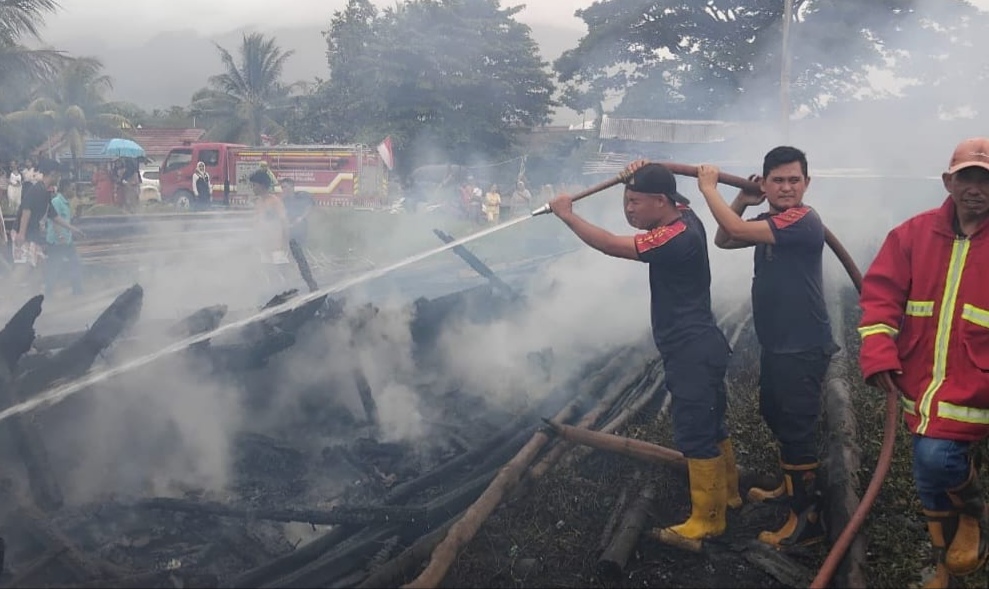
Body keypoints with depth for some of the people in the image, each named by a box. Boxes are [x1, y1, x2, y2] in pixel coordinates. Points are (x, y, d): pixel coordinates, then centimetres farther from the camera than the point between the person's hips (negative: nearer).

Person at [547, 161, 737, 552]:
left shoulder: (676, 238, -24)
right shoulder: (684, 215, 5)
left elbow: (610, 245, -25)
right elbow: (654, 188, 26)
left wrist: (567, 214, -14)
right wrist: (641, 174, 4)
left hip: (692, 351, -10)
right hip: (697, 346, 10)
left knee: (695, 434, -3)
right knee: (709, 426, 22)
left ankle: (706, 523, 7)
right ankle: (726, 494, 38)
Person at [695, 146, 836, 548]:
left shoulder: (802, 221, -20)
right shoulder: (771, 221, 10)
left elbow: (737, 229, -27)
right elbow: (724, 240, 12)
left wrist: (708, 188, -14)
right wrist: (742, 200, -1)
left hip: (803, 348, -10)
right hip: (776, 344, 10)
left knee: (798, 429, -5)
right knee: (775, 416, 25)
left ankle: (808, 518, 6)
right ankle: (793, 486, 44)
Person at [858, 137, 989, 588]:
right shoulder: (916, 233, 2)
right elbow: (881, 292, -1)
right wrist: (878, 354, -15)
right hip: (920, 384, 4)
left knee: (935, 457, -21)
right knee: (930, 481, 16)